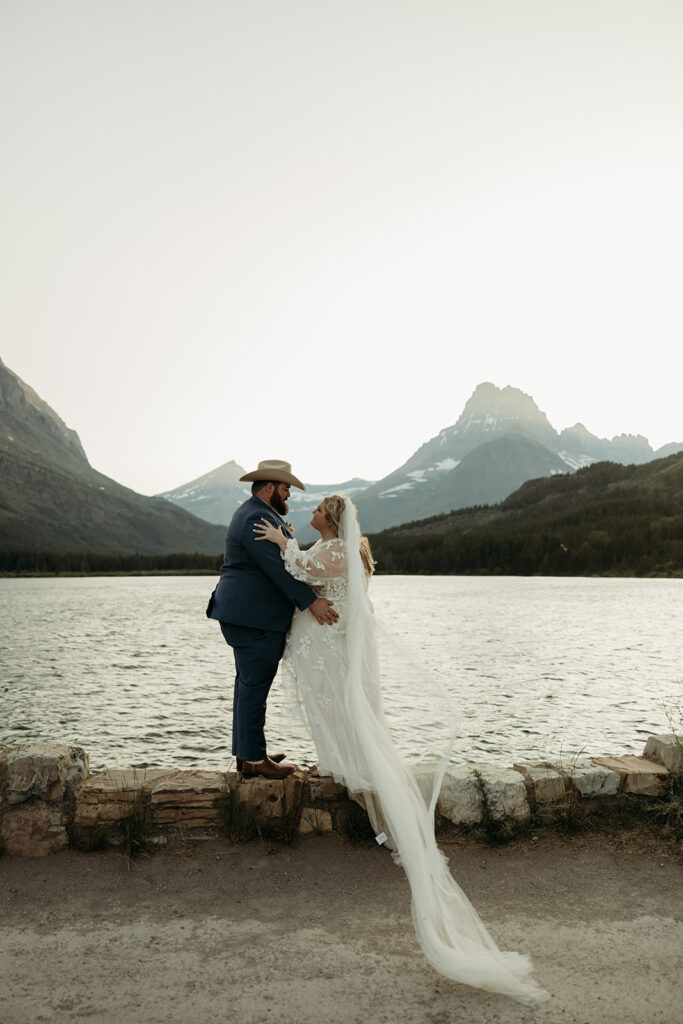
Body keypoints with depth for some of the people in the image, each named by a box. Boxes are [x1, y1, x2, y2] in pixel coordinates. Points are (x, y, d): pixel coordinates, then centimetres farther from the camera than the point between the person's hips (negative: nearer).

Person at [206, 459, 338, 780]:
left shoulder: (254, 514, 18)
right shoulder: (257, 519, -18)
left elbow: (279, 563, 20)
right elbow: (278, 568, -25)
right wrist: (312, 602, -24)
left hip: (245, 614, 11)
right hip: (255, 618, -11)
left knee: (248, 684, 16)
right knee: (255, 685, -3)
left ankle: (245, 753, 25)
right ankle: (254, 759, 6)